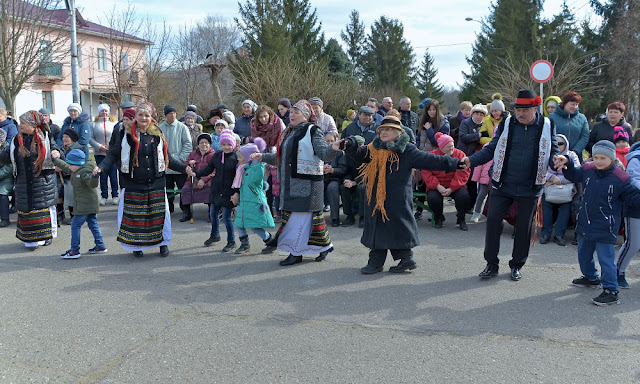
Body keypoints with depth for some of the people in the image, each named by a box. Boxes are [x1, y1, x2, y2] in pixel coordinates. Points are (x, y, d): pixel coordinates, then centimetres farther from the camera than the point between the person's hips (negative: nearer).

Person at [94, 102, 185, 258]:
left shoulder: (158, 135, 7)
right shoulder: (127, 135, 0)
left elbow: (166, 158, 16)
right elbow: (113, 155, 2)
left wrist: (184, 168, 14)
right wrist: (101, 167, -13)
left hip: (156, 184, 2)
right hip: (133, 185, -1)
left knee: (159, 214, 4)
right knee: (134, 216, 3)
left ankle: (163, 243, 20)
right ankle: (137, 246, 17)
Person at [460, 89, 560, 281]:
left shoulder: (547, 126, 1)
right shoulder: (506, 124, 1)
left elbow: (553, 152, 5)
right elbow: (491, 149, 2)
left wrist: (557, 161, -19)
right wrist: (471, 160, -13)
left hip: (530, 188, 0)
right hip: (502, 185, 1)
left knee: (524, 227, 9)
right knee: (493, 221, -3)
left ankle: (517, 265, 27)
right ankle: (491, 265, 12)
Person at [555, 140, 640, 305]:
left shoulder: (620, 178, -14)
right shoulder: (588, 169, -1)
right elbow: (574, 175, 19)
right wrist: (566, 163, 3)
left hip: (605, 228, -6)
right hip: (585, 224, 6)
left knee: (606, 259, -7)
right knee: (584, 254, 22)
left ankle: (611, 291, 2)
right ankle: (591, 277, 45)